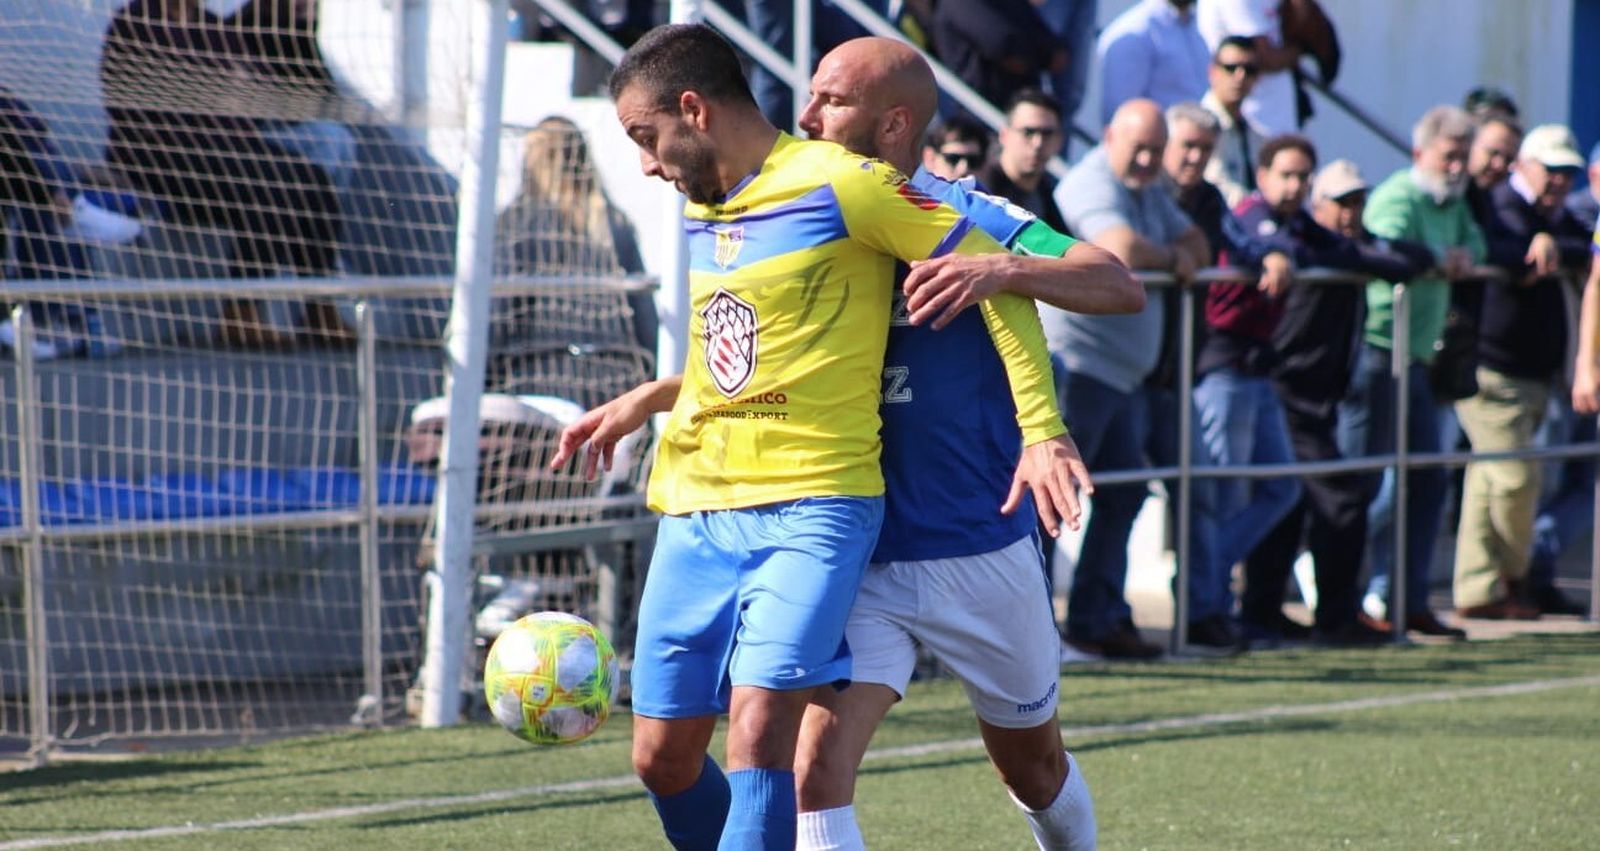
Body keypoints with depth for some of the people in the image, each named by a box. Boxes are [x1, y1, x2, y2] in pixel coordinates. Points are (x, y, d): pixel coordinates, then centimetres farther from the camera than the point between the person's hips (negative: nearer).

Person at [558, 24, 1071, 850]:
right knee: (663, 757, 6)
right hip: (695, 509, 8)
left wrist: (1041, 430, -14)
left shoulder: (836, 186, -9)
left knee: (759, 729, -22)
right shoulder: (703, 210, 15)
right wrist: (644, 401, 22)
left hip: (811, 508, -8)